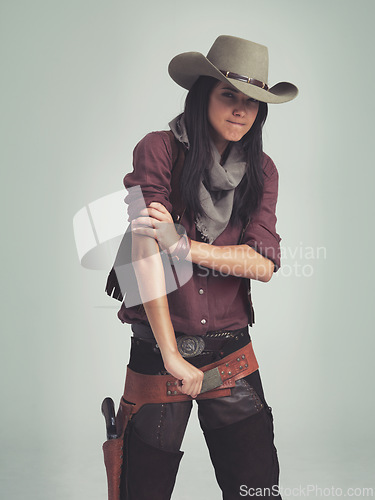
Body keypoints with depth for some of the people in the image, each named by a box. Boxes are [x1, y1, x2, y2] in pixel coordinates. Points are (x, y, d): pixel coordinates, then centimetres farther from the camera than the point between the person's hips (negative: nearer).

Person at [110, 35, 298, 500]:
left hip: (231, 348, 3)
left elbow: (264, 263, -5)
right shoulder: (158, 150, -8)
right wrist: (171, 355, -18)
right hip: (158, 347, -3)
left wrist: (183, 245, -20)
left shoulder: (261, 170, 5)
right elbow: (146, 251, -15)